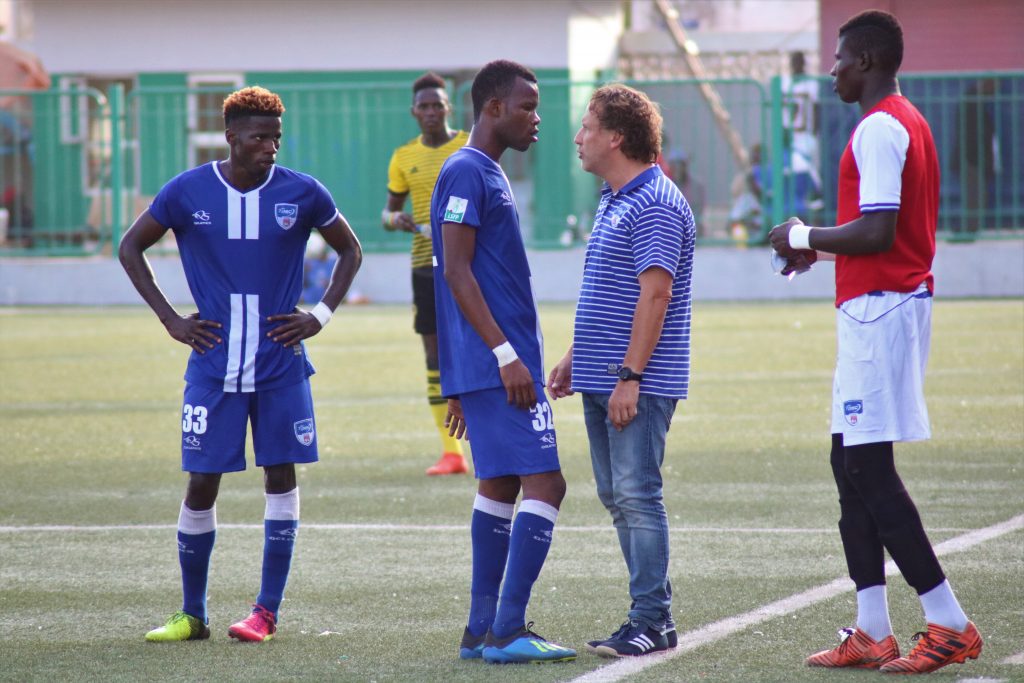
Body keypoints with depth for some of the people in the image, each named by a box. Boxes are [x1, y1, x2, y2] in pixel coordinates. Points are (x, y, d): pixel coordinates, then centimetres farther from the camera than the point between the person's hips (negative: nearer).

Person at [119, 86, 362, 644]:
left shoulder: (301, 193, -2)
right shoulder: (187, 193, -3)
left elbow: (349, 250, 13)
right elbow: (130, 248, 9)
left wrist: (321, 315, 1)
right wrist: (170, 320, 1)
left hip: (281, 364, 1)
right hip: (213, 363, -1)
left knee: (281, 475, 0)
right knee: (201, 484, 0)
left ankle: (267, 612, 7)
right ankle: (192, 615, 11)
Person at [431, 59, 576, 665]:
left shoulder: (488, 174, 19)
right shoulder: (466, 173, -12)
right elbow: (456, 271, -18)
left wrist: (471, 380, 23)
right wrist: (505, 354, -21)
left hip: (488, 366, 10)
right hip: (497, 364, -10)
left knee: (500, 485, 11)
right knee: (545, 483, -12)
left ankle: (483, 631, 14)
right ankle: (506, 630, -13)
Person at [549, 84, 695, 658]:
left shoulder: (655, 205, -14)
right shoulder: (613, 201, 17)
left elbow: (655, 293, -20)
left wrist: (630, 375, -23)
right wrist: (575, 358, 25)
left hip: (638, 384, -10)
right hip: (602, 381, 10)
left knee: (637, 495, -9)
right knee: (616, 497, 11)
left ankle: (652, 621, -6)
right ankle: (652, 615, 16)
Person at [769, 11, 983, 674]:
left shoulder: (880, 129, -15)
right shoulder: (909, 123, 18)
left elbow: (877, 233, -23)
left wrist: (806, 237, -8)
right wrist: (817, 245, 21)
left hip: (877, 308, -11)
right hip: (905, 297, 11)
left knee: (869, 469, -10)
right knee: (853, 466, 11)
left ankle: (950, 624, -11)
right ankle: (873, 634, 10)